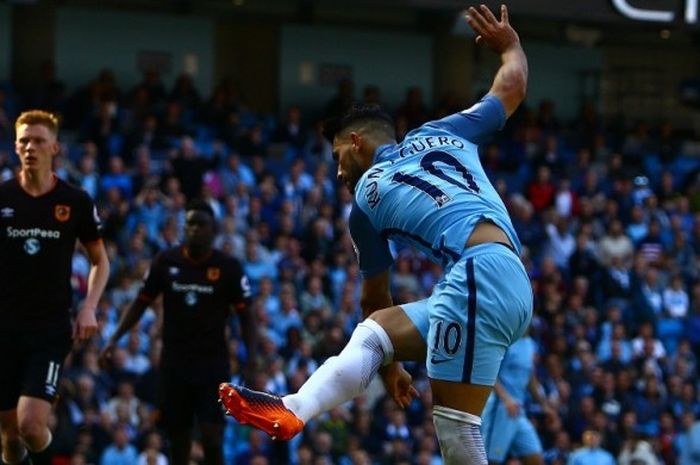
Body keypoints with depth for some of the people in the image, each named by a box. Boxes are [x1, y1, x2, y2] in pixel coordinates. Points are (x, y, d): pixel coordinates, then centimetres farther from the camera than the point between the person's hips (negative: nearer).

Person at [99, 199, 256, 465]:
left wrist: (251, 354, -13)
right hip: (174, 361, 2)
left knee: (212, 439, -12)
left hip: (213, 363, -2)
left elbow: (245, 315, 0)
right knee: (178, 441, 5)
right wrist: (114, 340, 1)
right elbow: (141, 303, 10)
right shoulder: (166, 262, 2)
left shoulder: (228, 268, -3)